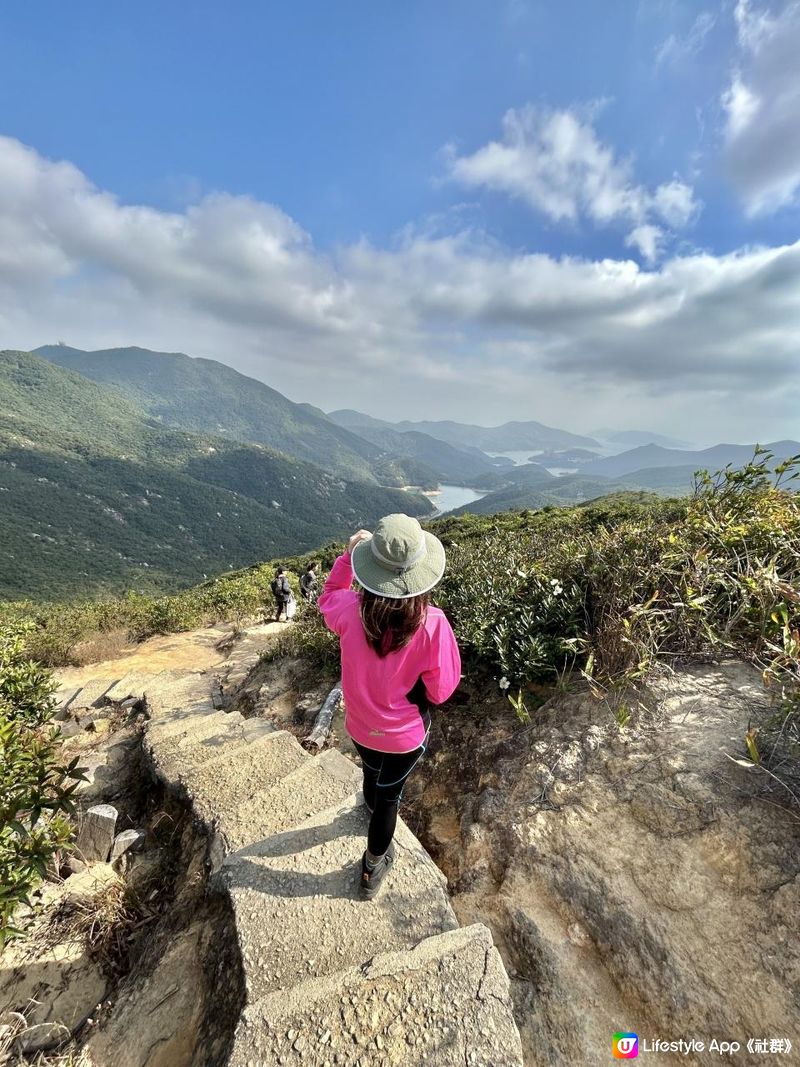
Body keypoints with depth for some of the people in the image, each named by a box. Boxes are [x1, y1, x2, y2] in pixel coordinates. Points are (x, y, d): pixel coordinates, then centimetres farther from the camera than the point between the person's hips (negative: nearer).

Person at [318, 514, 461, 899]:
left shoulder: (351, 610, -26)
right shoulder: (431, 623, -33)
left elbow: (327, 599, -1)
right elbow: (440, 690, -21)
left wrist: (348, 555, -4)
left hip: (361, 725, 3)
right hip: (406, 733, -3)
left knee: (373, 775, 35)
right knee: (389, 793, 25)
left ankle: (375, 813, 68)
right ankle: (373, 866, 49)